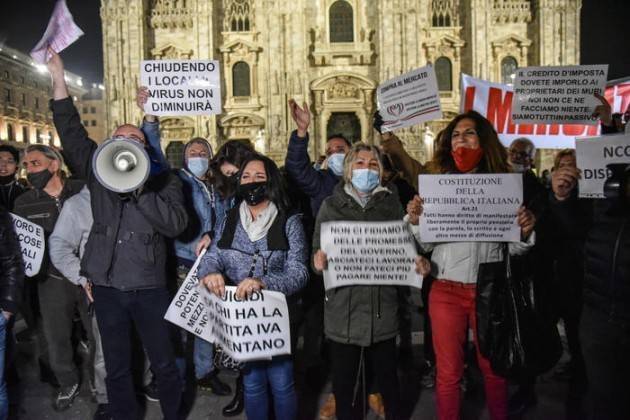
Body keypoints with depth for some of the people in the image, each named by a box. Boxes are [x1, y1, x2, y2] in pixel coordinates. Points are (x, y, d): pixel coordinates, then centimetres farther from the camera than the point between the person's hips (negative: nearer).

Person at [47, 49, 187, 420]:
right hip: (107, 287, 2)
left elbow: (176, 224, -12)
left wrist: (139, 189, -18)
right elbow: (72, 133, 2)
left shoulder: (164, 180, 1)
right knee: (117, 368, 14)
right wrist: (59, 79, -3)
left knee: (164, 364, 9)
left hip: (150, 287, -2)